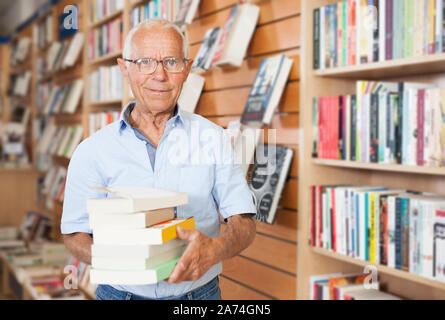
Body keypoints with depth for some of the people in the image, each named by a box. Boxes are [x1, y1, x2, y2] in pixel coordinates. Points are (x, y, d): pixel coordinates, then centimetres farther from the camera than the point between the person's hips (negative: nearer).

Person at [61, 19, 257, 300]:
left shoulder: (214, 139, -2)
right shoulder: (93, 151, -4)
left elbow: (244, 222, -5)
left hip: (200, 292, 1)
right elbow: (75, 235, -2)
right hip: (121, 292, 0)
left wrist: (216, 248, -27)